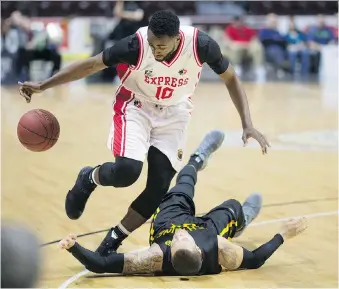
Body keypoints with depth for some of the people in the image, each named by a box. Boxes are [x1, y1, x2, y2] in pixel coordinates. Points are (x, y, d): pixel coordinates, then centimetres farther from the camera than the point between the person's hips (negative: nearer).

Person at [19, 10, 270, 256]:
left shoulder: (201, 45, -28)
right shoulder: (137, 44, -31)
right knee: (127, 170, -26)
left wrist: (247, 124, -17)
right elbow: (92, 64, -17)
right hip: (136, 107, -2)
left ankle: (113, 240, 13)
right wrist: (43, 86, -17)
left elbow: (231, 79, -10)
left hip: (174, 113, 2)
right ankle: (89, 179, 9)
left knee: (159, 187, -6)